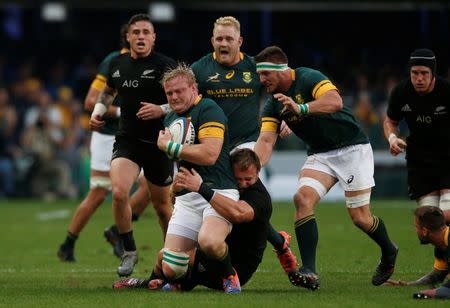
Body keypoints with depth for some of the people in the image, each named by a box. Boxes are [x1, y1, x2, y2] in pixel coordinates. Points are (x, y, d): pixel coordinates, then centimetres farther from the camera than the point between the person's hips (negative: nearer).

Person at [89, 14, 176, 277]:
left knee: (162, 204, 9)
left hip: (158, 143, -3)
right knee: (119, 192, -21)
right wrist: (98, 111, 11)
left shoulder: (165, 65, -10)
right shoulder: (117, 64, 6)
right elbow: (109, 91, 28)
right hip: (127, 141, 3)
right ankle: (129, 252, -3)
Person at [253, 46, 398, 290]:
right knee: (303, 198, -20)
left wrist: (301, 108, -48)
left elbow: (335, 102, -35)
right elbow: (266, 141, -6)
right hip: (319, 155, 6)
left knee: (360, 218, -3)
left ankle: (389, 253, 30)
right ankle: (309, 272, -25)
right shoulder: (273, 105, 3)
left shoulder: (308, 78, -18)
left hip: (352, 148, -6)